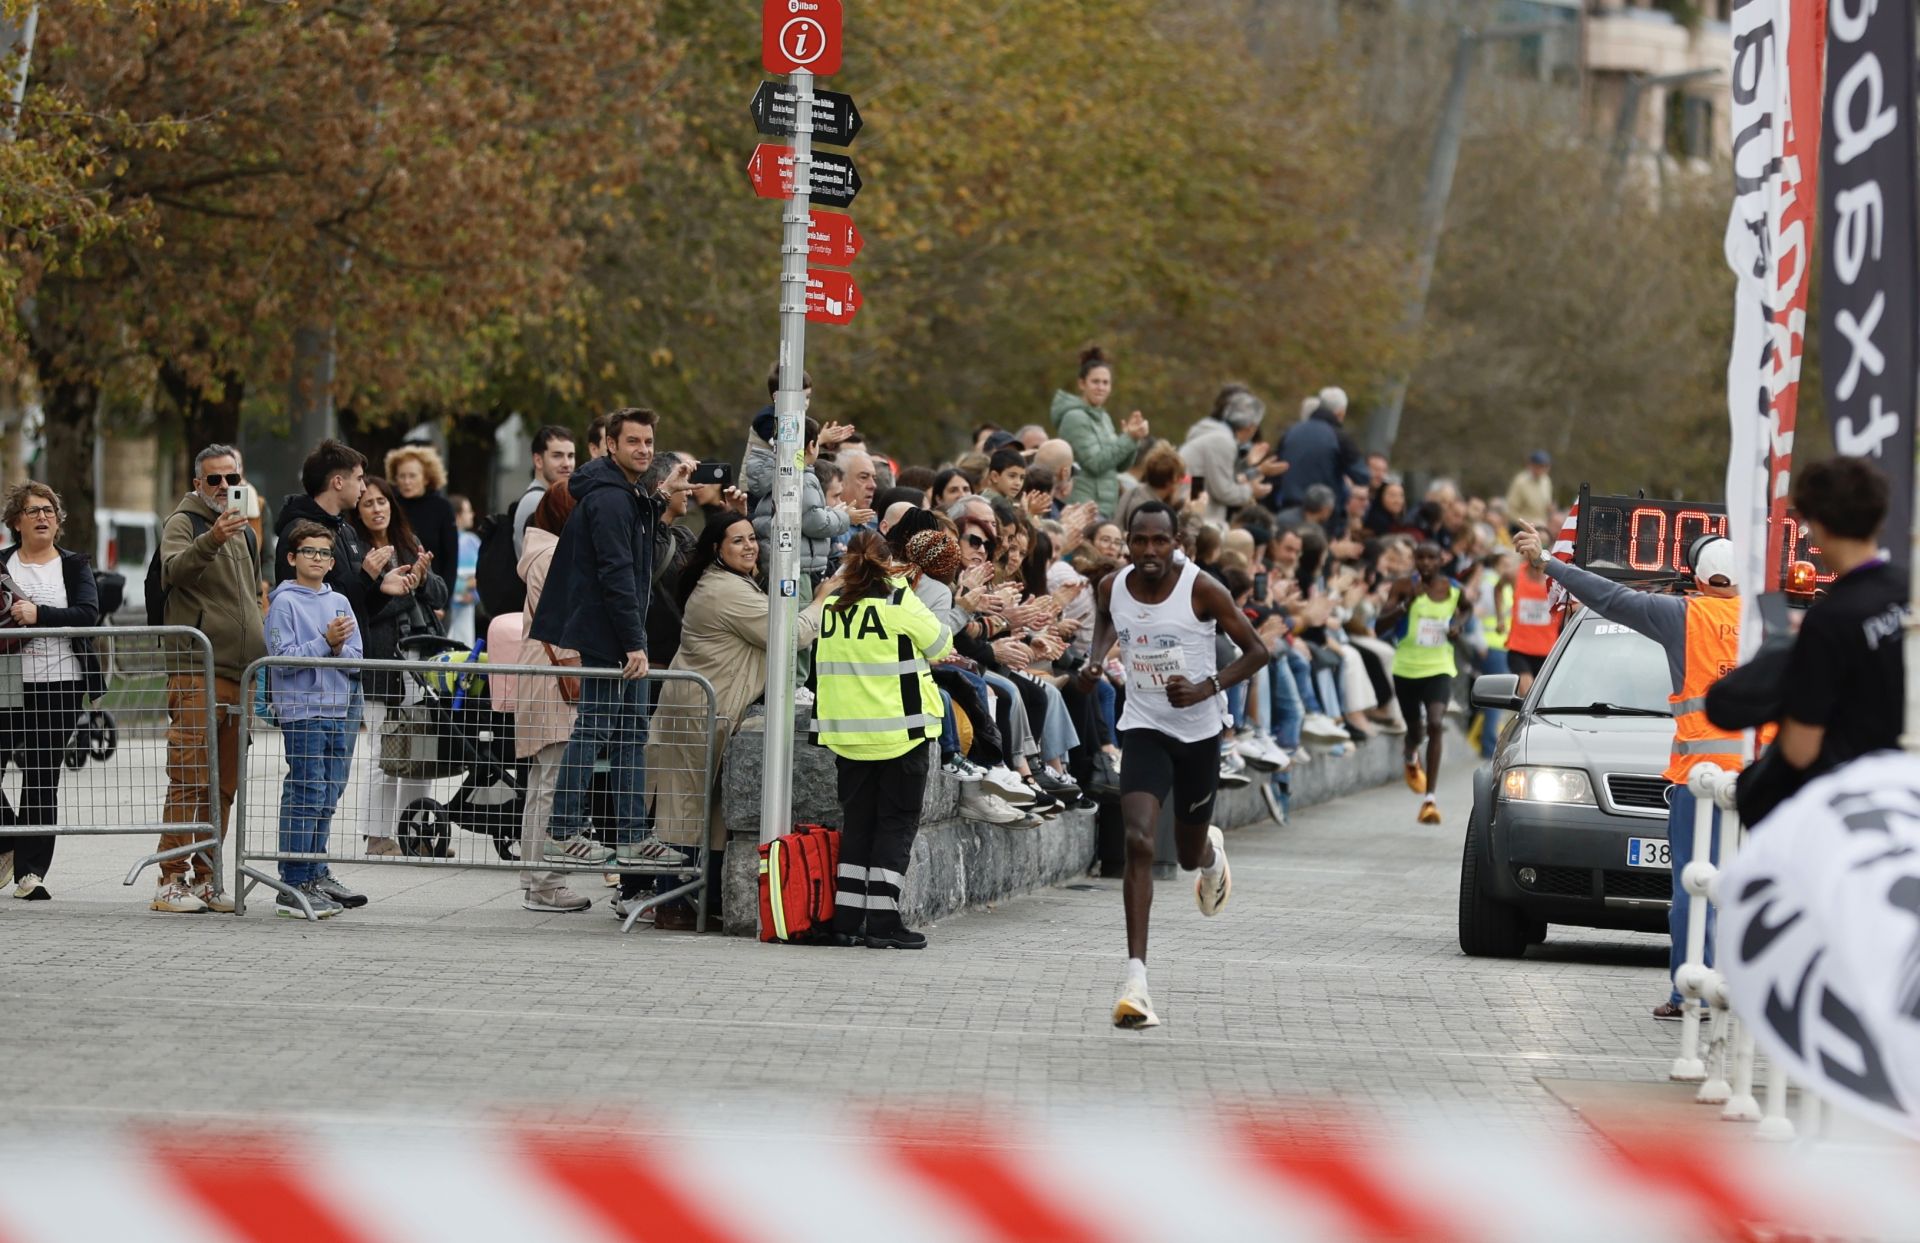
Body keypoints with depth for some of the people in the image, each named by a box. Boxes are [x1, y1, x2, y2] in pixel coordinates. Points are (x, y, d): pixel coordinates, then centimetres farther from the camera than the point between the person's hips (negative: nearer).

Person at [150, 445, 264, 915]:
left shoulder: (245, 535, 21)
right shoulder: (183, 523, -3)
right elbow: (173, 570, -24)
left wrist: (260, 663, 25)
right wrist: (210, 541, -41)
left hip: (239, 676, 8)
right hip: (196, 675, -8)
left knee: (223, 785, 9)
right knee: (188, 779, -10)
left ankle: (204, 879, 15)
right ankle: (171, 880, -9)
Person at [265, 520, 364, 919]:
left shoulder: (339, 602, 13)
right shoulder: (285, 602, -4)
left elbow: (356, 657, 10)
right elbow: (284, 658, -13)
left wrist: (339, 648, -11)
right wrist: (325, 642, -21)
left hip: (336, 710, 7)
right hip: (300, 710, -7)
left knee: (328, 796, 12)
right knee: (306, 795, -10)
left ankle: (315, 875, 23)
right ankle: (292, 888, -10)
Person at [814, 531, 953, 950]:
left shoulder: (832, 604, 4)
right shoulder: (899, 601, -10)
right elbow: (941, 644, 2)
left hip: (847, 729, 5)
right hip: (898, 727, -5)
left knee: (857, 820, 12)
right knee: (897, 822, 1)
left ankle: (847, 919, 8)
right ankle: (882, 921, -5)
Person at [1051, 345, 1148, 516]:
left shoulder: (1103, 417, 16)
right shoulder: (1075, 418, -9)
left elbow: (1120, 466, 17)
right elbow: (1095, 463, -16)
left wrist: (1134, 438, 0)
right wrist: (1128, 438, -16)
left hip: (1106, 507, 8)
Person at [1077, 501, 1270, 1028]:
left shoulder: (1202, 589, -17)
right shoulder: (1112, 588, -6)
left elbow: (1256, 652, -9)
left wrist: (1206, 688, -24)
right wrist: (1094, 660, 0)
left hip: (1199, 730, -1)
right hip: (1144, 729, 1)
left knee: (1189, 854, 15)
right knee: (1138, 841, -20)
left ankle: (1211, 852, 59)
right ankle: (1136, 977, -23)